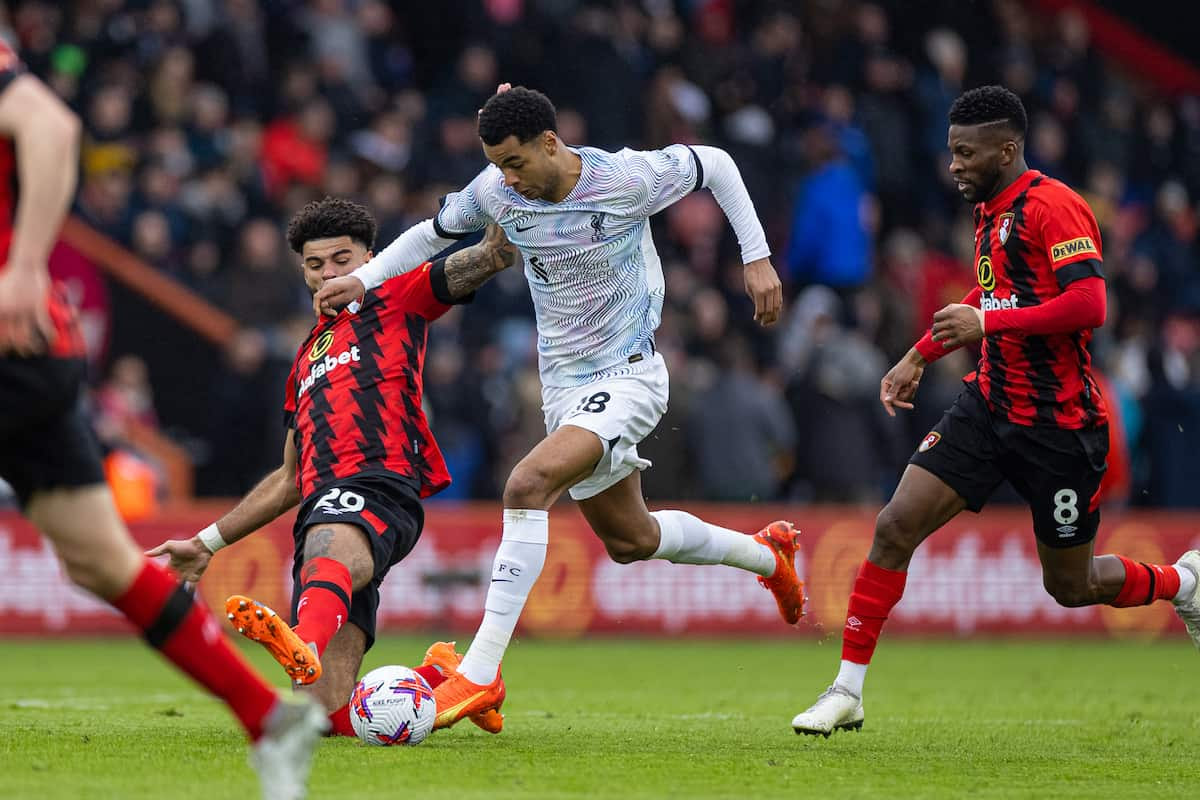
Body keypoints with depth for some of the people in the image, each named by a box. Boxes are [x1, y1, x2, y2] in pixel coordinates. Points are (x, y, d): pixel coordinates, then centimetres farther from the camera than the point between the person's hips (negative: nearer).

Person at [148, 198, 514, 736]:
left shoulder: (395, 300, 17)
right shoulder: (307, 359, 36)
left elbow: (493, 255, 6)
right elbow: (289, 479, 41)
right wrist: (206, 543, 40)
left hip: (376, 489, -7)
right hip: (322, 505, 7)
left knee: (328, 552, -46)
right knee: (331, 714, -9)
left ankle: (305, 645, -79)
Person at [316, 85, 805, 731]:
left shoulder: (626, 180, -18)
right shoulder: (495, 193, -6)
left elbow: (714, 165, -1)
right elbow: (433, 233, 12)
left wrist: (757, 258, -3)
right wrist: (363, 278, -2)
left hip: (626, 375, -7)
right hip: (563, 383, 7)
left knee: (528, 485, -28)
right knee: (628, 539, 18)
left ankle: (482, 672, -29)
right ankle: (765, 553, 46)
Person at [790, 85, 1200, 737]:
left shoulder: (1053, 206, -16)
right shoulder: (989, 212, 12)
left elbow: (1090, 305, -27)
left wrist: (986, 322, -27)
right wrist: (920, 357, 24)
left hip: (1060, 425, -7)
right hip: (990, 405, 7)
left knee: (1070, 586, 6)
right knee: (896, 526, -9)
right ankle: (847, 691, -4)